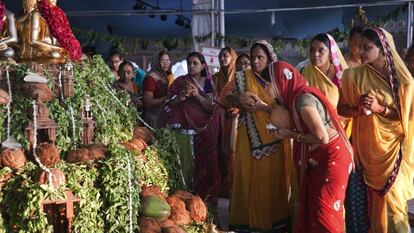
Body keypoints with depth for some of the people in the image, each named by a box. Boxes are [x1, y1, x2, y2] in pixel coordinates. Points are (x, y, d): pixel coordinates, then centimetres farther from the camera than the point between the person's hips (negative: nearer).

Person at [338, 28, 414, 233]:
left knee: (393, 197, 2)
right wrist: (358, 109, -17)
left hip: (392, 147, -1)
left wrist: (380, 108, -18)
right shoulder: (353, 75, -3)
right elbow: (341, 109, 3)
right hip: (366, 145, 1)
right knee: (371, 197, 4)